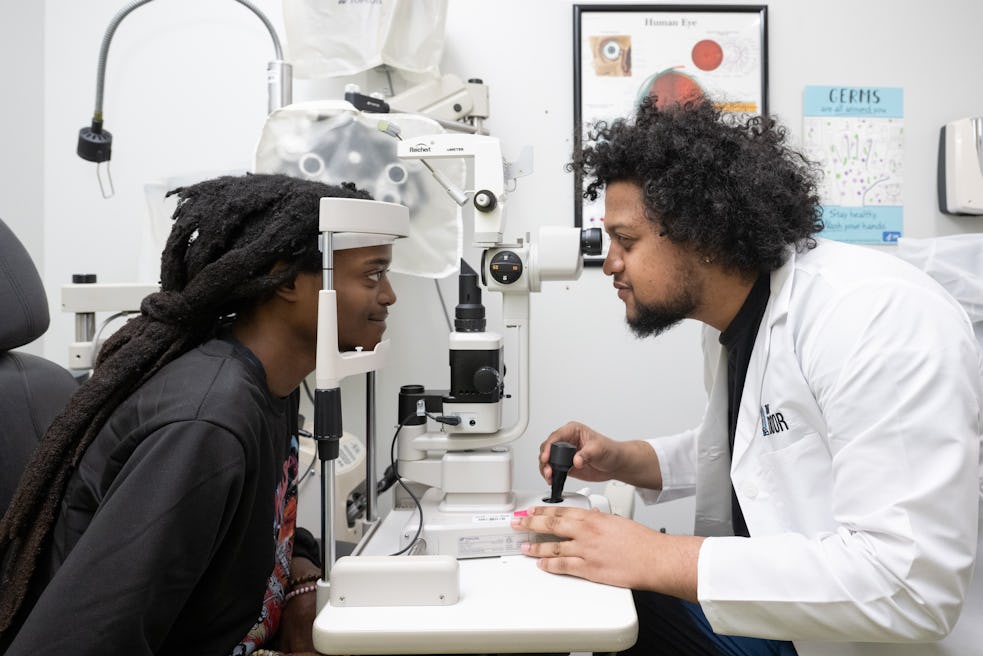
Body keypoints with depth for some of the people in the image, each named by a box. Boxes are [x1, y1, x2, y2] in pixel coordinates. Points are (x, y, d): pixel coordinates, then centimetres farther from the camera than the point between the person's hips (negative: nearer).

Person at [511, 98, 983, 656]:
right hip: (764, 609, 8)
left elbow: (909, 586, -31)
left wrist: (655, 559, -29)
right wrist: (625, 461, 2)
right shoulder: (730, 319, 4)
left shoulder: (879, 317, -25)